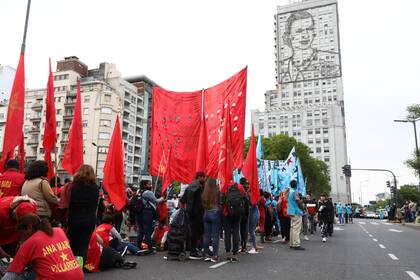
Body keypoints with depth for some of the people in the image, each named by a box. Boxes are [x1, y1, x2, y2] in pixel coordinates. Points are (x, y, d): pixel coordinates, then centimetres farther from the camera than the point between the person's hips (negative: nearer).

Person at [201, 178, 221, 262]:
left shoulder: (204, 194, 0)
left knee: (206, 235, 10)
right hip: (215, 213, -4)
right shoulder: (217, 192, -11)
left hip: (206, 214, 4)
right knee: (215, 236, 2)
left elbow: (202, 205, 4)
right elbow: (220, 204, -8)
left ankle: (206, 255, 15)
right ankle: (214, 256, 5)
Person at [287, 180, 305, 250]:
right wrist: (302, 208, -3)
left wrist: (300, 201, 16)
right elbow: (298, 202, -17)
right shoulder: (295, 192, -15)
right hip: (296, 212, -9)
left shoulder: (289, 192, 13)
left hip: (291, 212, 9)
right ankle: (296, 244, -9)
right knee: (296, 229, -8)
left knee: (292, 228, 12)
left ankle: (292, 244, 16)